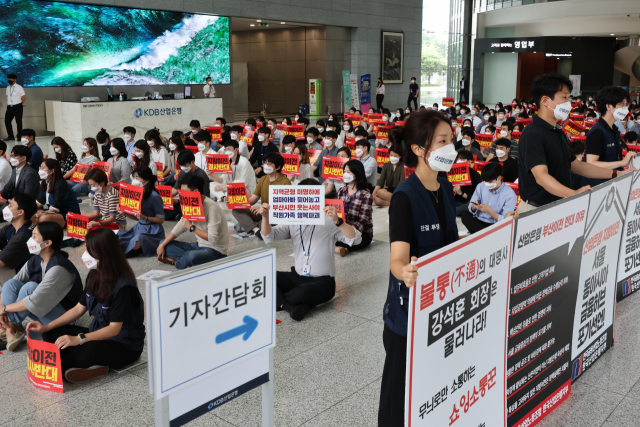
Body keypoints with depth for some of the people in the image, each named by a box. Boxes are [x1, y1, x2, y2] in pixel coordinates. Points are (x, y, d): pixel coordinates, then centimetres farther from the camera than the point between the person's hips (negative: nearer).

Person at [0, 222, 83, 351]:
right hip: (40, 311, 8)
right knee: (11, 284, -8)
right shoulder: (35, 260, -3)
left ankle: (11, 326, -9)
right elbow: (11, 287, 0)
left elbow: (35, 302, -30)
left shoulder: (59, 268, -29)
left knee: (30, 287, -28)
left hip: (64, 316, -8)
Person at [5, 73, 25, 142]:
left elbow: (24, 98, -3)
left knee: (18, 122, -1)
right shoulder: (8, 88, 12)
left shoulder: (19, 87, -4)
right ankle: (10, 136, 14)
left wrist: (19, 104, 3)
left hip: (17, 107, -6)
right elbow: (8, 97, 22)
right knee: (7, 121, 4)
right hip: (9, 107, 6)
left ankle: (19, 136, 8)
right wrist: (8, 104, 10)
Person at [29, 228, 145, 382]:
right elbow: (79, 308, 11)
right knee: (51, 334, -3)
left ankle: (64, 366, -9)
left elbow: (114, 328, -25)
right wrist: (46, 327, 3)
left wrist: (79, 339, -34)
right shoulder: (94, 276, 2)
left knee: (90, 349, -40)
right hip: (98, 333, 10)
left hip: (125, 347, -9)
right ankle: (91, 366, -18)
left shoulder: (123, 287, -25)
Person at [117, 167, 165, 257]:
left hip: (152, 232, -8)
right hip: (139, 228, 8)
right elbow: (136, 217, 13)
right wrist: (124, 213, -4)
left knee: (135, 244, -34)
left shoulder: (154, 197, -17)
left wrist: (145, 217, -26)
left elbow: (161, 220, -14)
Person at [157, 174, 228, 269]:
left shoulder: (211, 208, -23)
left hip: (216, 250, -9)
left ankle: (178, 263, -7)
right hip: (199, 245, 9)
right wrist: (162, 245, 1)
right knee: (165, 244, 1)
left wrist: (191, 227, -23)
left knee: (191, 256, -40)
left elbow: (213, 239, -28)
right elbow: (180, 227, 9)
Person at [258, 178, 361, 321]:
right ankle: (291, 307, -25)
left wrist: (337, 221, -35)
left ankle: (279, 301, -7)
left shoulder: (328, 221, -9)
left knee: (304, 292, -38)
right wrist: (265, 217, -19)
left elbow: (356, 239, -20)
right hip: (297, 276, 5)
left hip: (322, 281, -5)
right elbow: (269, 237, -1)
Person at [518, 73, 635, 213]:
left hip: (559, 206, 9)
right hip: (536, 211, -9)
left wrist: (617, 174, 14)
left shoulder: (558, 132, 13)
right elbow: (541, 176, -31)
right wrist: (573, 194, -45)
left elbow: (574, 165, 18)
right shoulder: (532, 135, -19)